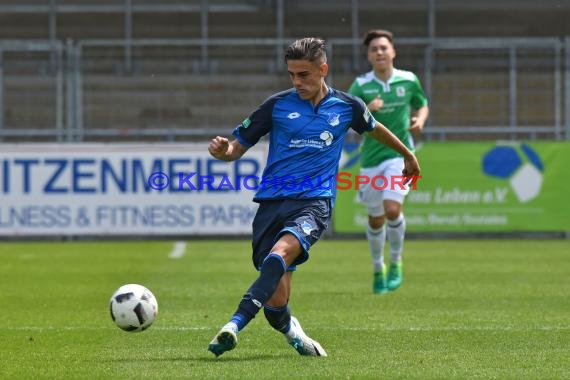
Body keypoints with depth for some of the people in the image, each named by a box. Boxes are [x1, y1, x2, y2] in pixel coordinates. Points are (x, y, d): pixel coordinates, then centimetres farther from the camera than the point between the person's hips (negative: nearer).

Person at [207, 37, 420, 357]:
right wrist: (222, 150, -15)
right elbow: (238, 147, 9)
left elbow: (375, 128, 31)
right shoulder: (278, 105, 6)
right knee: (276, 301, -8)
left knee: (281, 252, -34)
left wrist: (408, 155, 46)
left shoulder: (346, 107, 9)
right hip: (272, 200, 1)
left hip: (314, 201, -1)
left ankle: (235, 326, -44)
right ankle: (291, 332, 27)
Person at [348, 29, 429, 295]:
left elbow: (422, 105, 17)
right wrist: (366, 110, -30)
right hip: (371, 158, 1)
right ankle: (378, 269, 33)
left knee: (392, 209, -21)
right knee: (376, 219, 10)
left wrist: (420, 119, -5)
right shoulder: (361, 86, -5)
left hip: (400, 154, -1)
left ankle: (395, 263, 2)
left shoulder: (409, 80, 0)